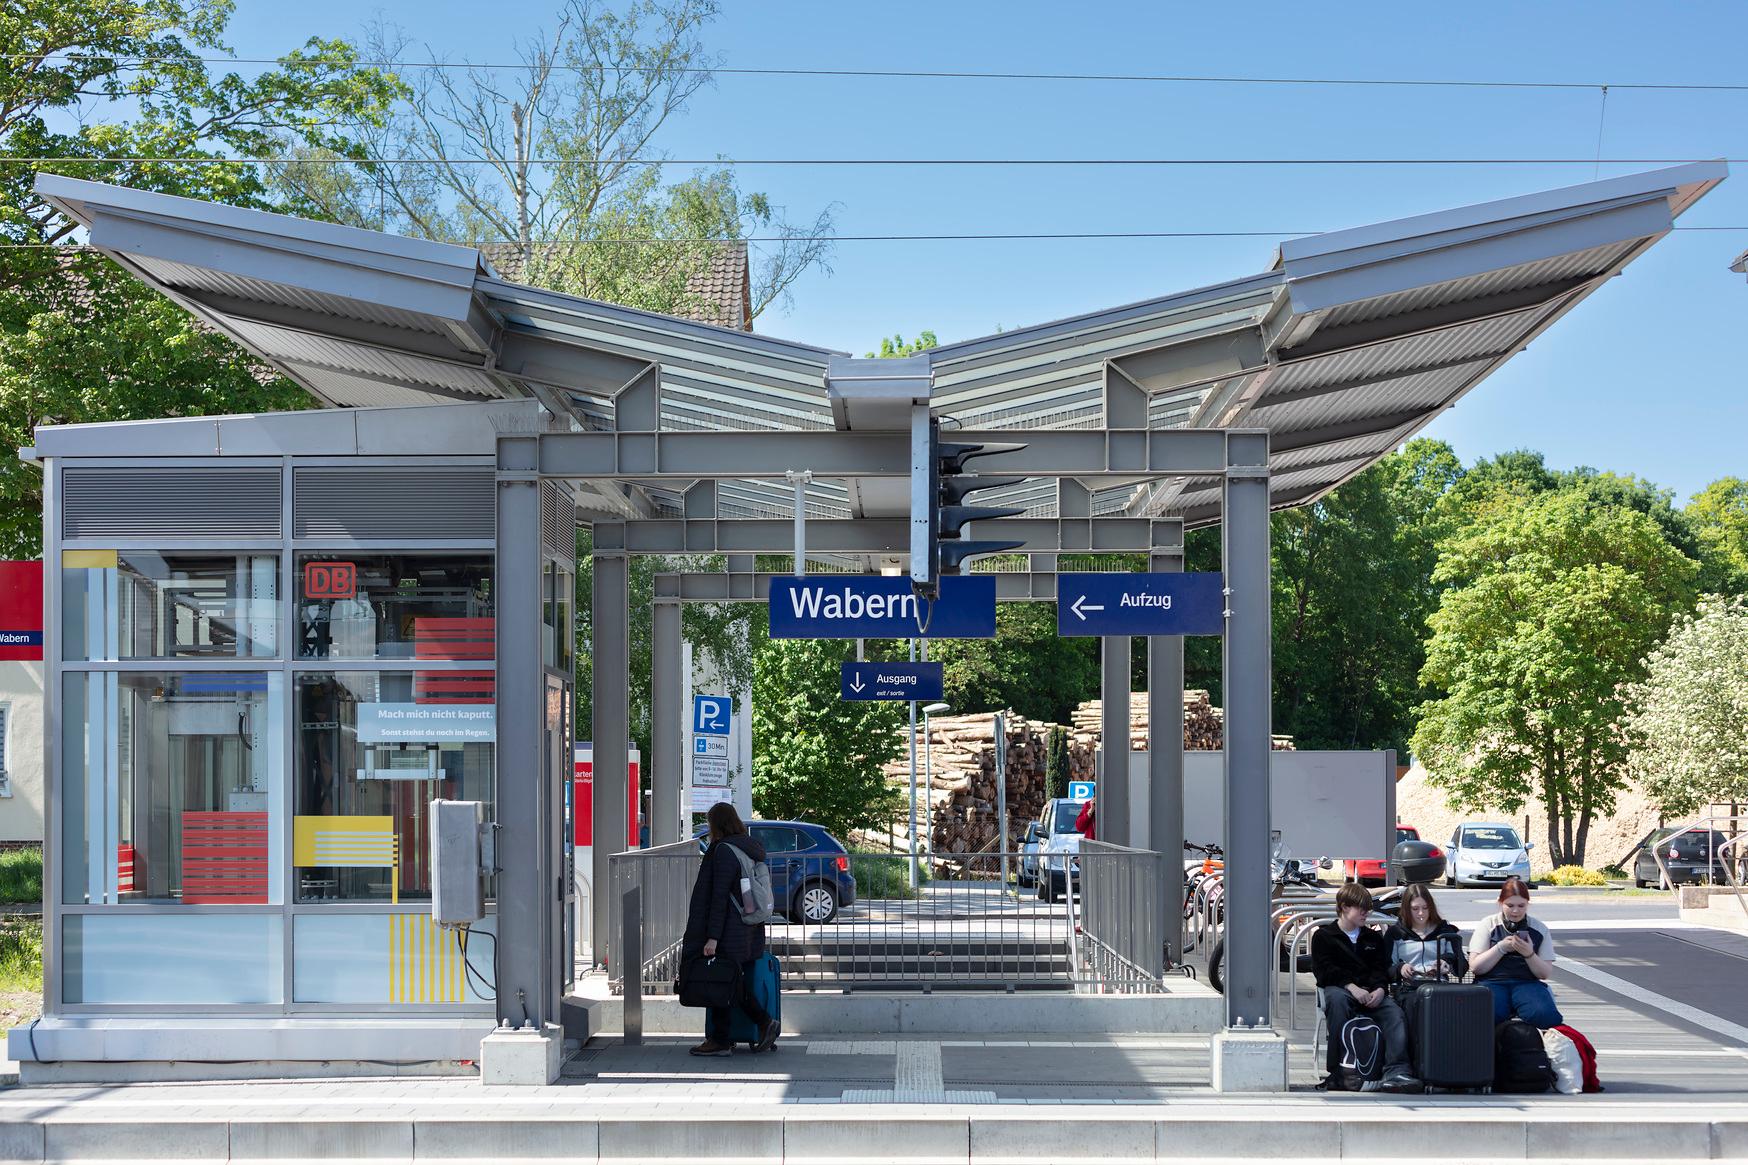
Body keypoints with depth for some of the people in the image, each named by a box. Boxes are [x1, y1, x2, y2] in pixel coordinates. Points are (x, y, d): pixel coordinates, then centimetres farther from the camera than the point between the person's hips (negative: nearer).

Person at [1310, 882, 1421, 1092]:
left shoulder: (1374, 938, 26)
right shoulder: (1323, 936, 13)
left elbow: (1382, 968, 13)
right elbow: (1323, 970, -2)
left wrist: (1380, 989, -10)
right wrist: (1351, 987, -17)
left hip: (1371, 992, 4)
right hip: (1339, 988, -4)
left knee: (1395, 1012, -27)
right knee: (1337, 999, -40)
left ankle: (1396, 1071, -44)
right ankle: (1337, 1072, -37)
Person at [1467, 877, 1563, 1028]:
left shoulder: (1539, 930, 13)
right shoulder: (1488, 925, 10)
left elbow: (1545, 973, 8)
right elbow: (1476, 967, 3)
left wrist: (1529, 954, -11)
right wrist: (1501, 948, -9)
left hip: (1527, 982, 1)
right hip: (1492, 981, -1)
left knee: (1543, 1014, -33)